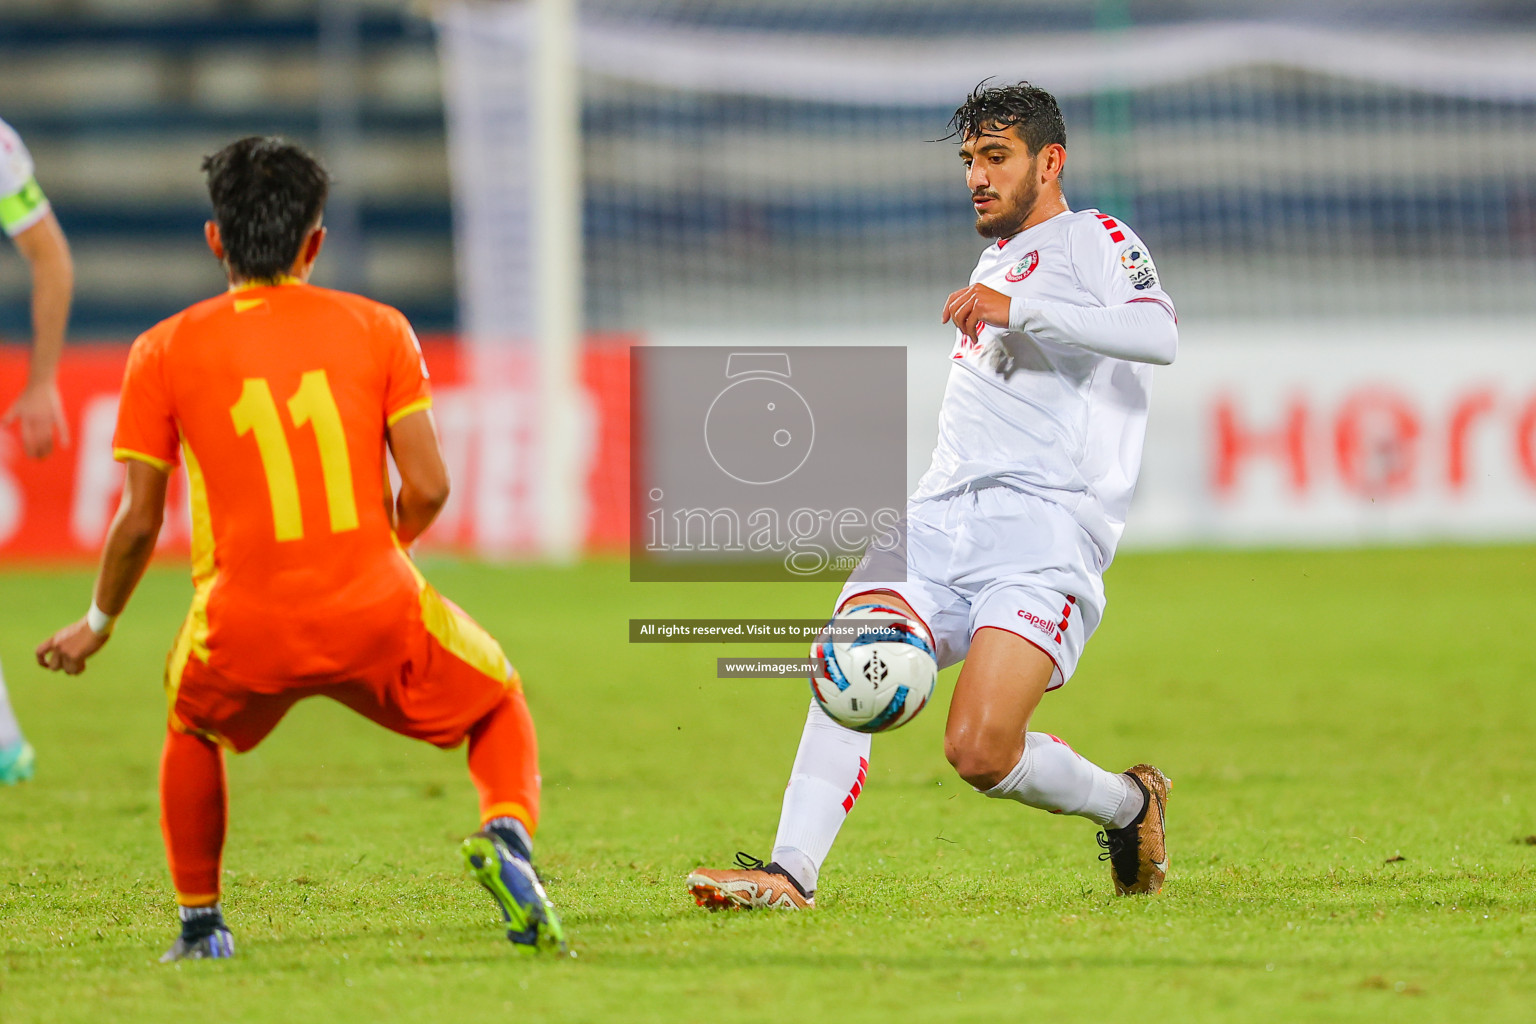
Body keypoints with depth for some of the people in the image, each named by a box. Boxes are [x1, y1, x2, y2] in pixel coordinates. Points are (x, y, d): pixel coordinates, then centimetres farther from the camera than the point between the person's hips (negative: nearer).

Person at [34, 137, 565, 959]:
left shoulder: (164, 352, 3)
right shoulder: (377, 328, 5)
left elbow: (139, 521, 4)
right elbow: (427, 490, 0)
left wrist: (96, 626, 20)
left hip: (243, 632, 0)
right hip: (377, 615, 0)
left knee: (193, 726, 34)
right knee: (499, 705, 25)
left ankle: (200, 924, 32)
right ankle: (507, 834, -5)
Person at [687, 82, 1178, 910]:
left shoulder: (1091, 240, 5)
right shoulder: (994, 261, 30)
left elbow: (1158, 333, -16)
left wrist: (1019, 310, -22)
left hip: (1045, 524, -7)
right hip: (942, 517, 7)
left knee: (979, 751, -20)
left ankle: (1130, 804, 8)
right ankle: (790, 872, -30)